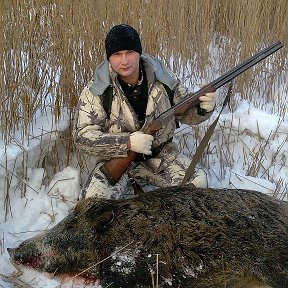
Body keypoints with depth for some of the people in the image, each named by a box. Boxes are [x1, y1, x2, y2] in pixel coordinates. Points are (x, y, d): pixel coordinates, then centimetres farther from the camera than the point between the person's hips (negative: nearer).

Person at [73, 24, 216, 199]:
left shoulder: (163, 78, -7)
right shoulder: (96, 91, -15)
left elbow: (186, 113, 4)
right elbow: (83, 136, -18)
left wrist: (203, 108, -22)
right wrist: (127, 142, -30)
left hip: (161, 153, 3)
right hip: (117, 158, -2)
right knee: (95, 198, -26)